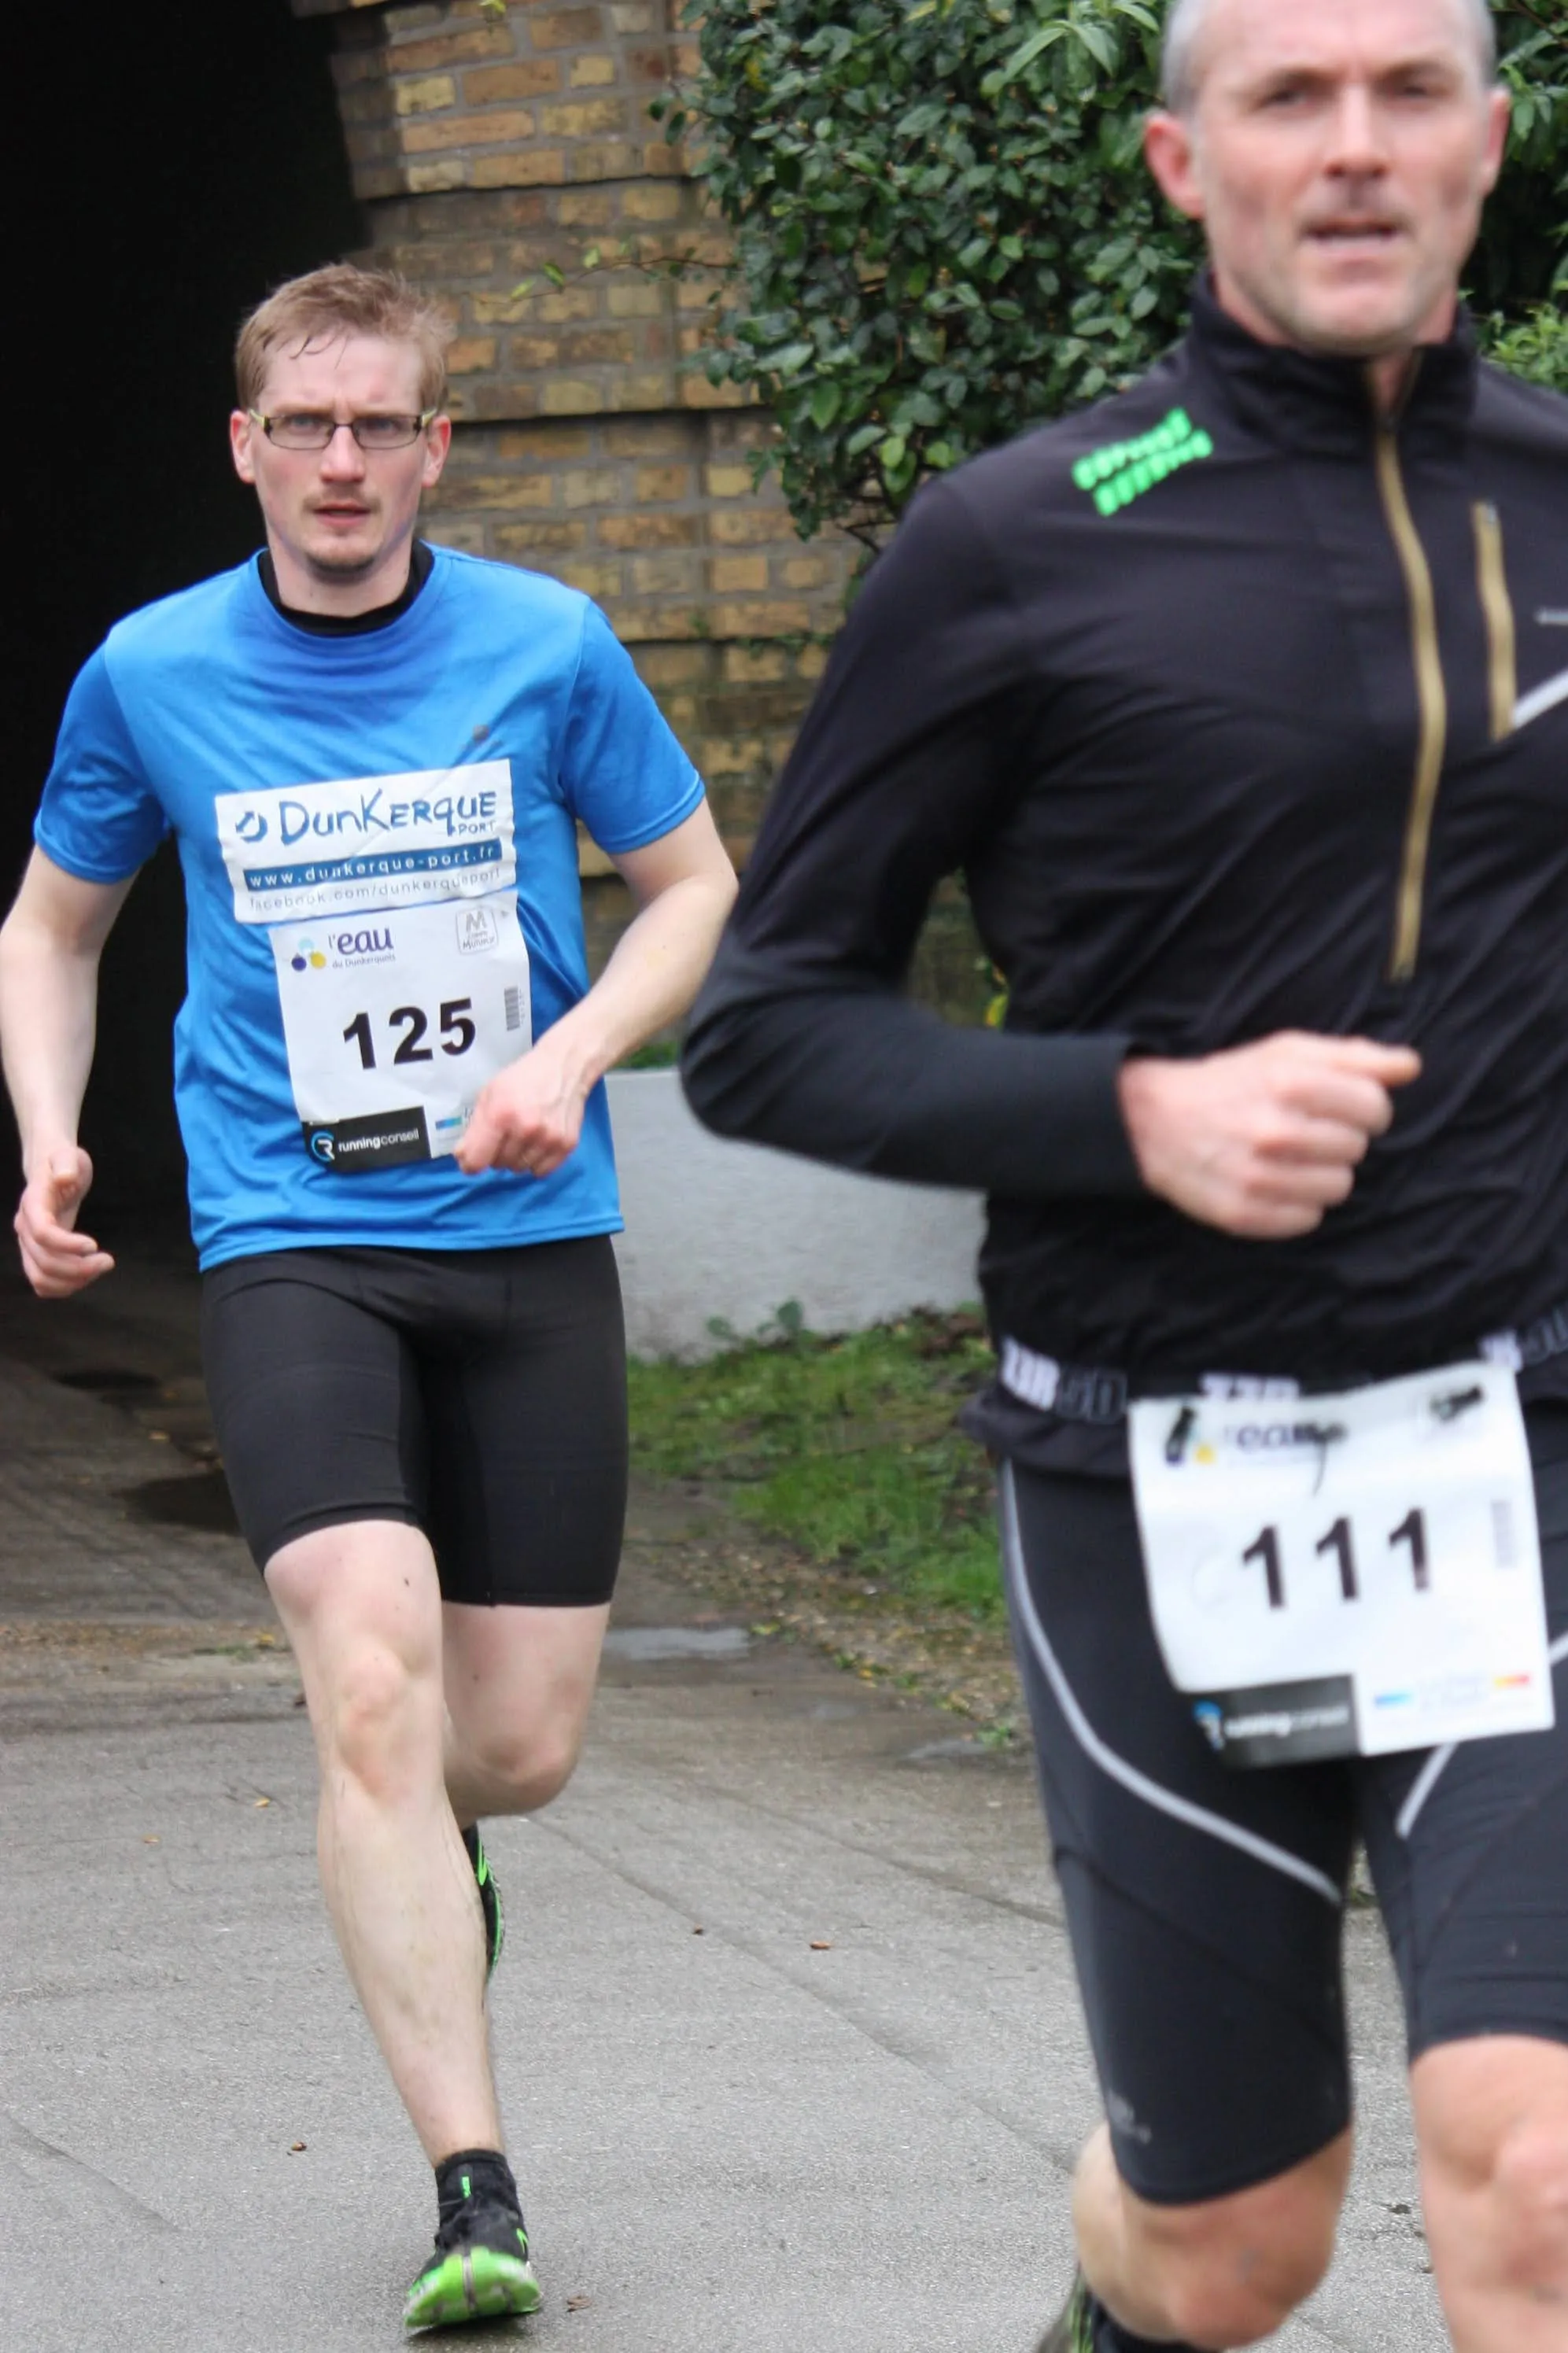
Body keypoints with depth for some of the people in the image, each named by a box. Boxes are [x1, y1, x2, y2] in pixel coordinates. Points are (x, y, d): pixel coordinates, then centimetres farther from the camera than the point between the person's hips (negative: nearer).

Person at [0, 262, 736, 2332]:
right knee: (374, 1678, -21)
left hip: (530, 1237, 1)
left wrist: (569, 1056, -7)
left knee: (520, 1747, 3)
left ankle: (419, 1860, 43)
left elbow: (695, 883, 11)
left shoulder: (548, 647, 0)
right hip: (292, 1244, -1)